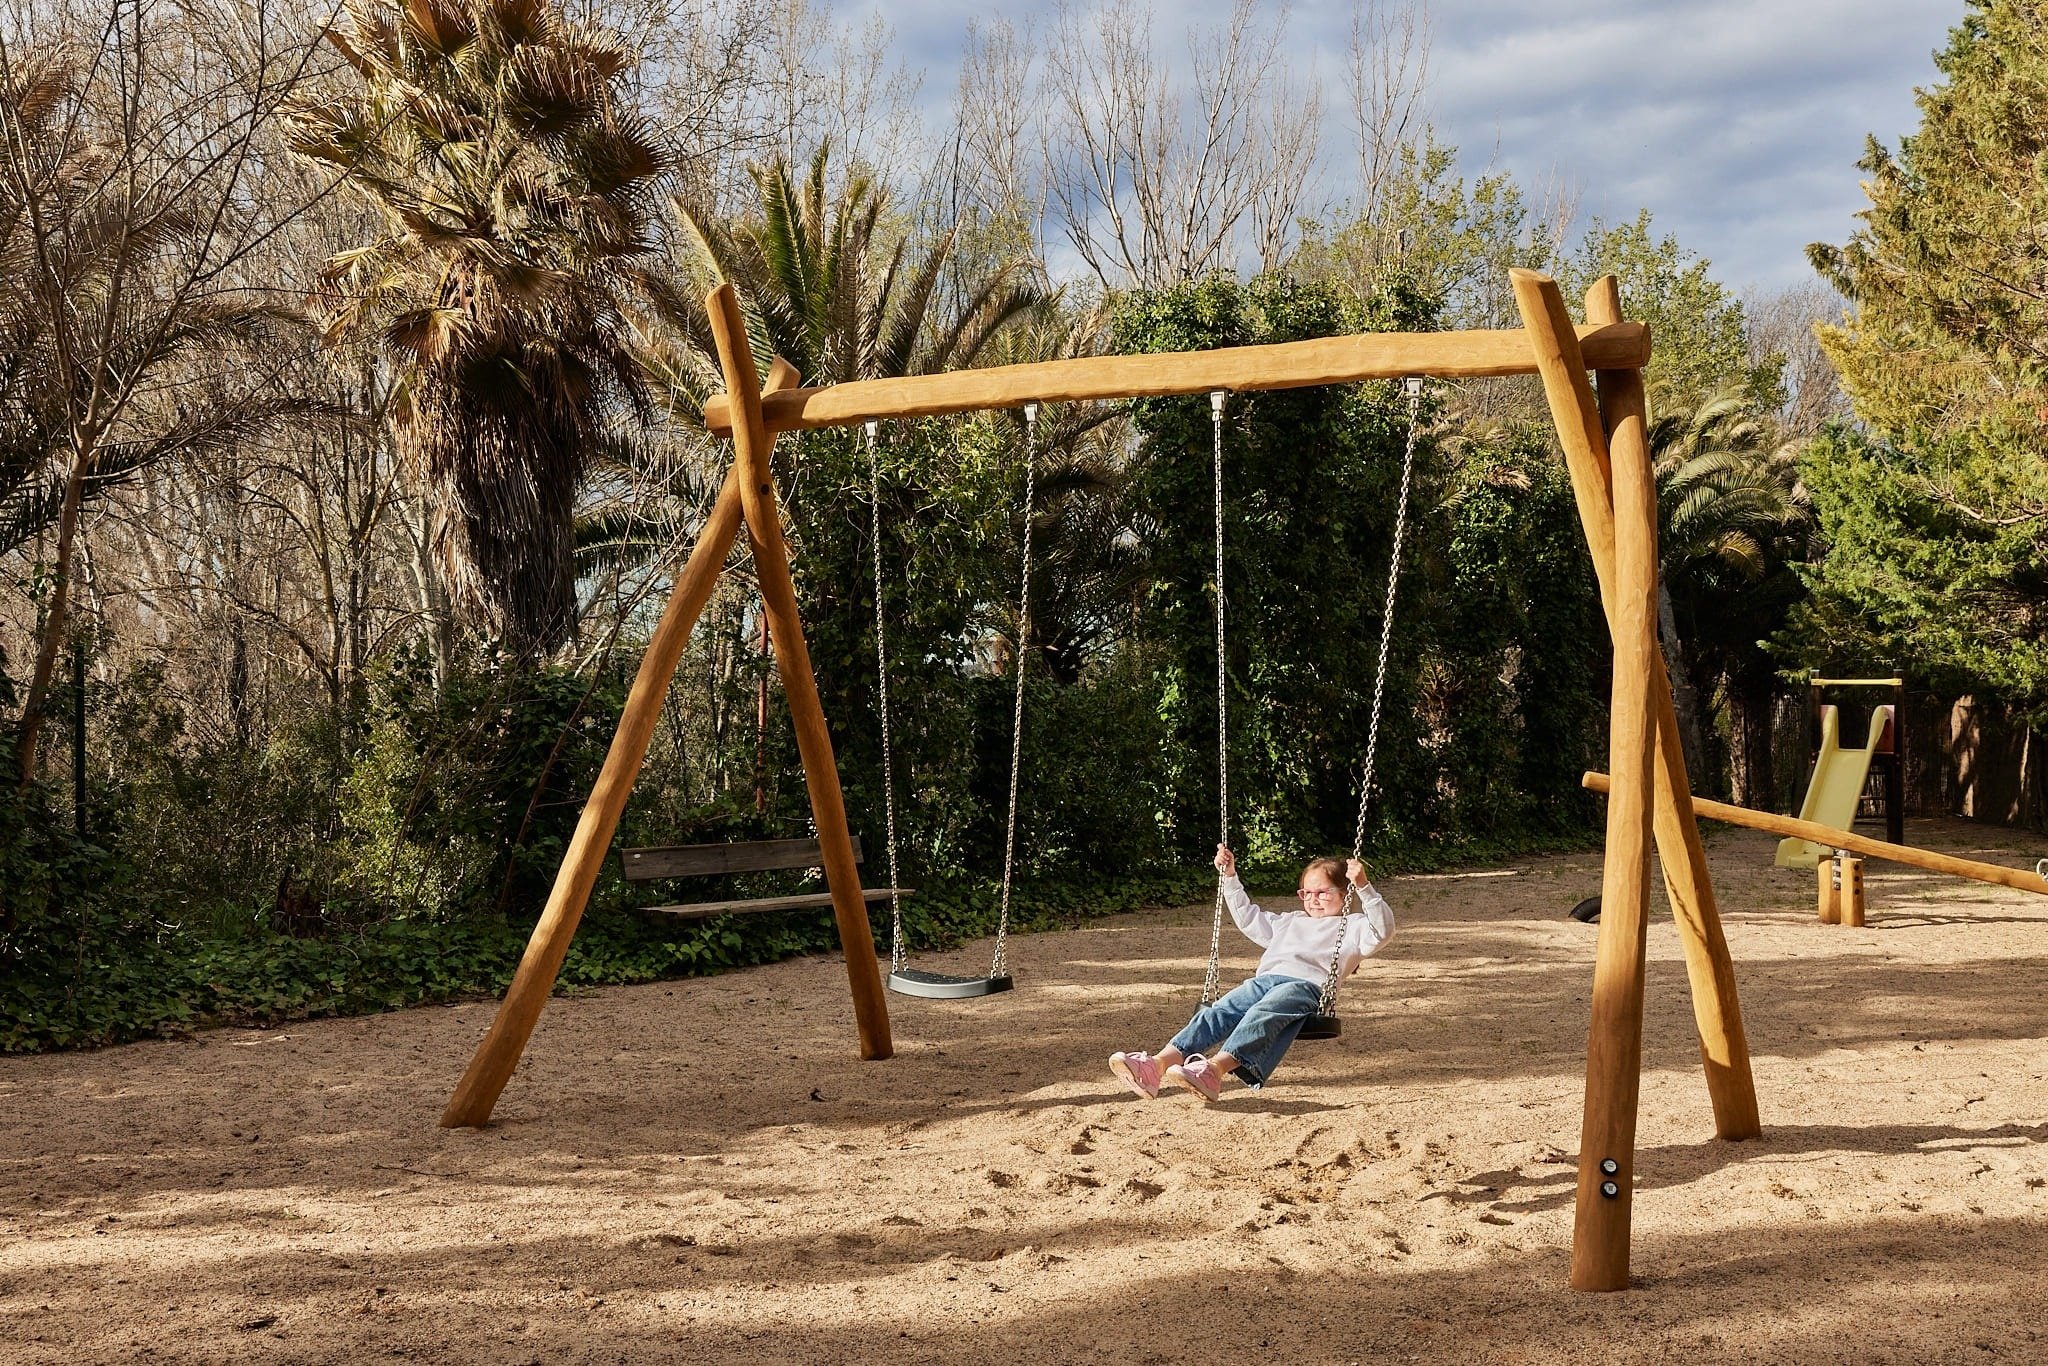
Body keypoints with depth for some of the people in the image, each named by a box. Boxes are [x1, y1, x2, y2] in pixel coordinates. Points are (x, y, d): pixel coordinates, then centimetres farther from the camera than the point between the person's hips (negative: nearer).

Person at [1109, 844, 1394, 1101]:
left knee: (1262, 1015, -36)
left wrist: (1364, 888, -10)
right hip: (1262, 980, 5)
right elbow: (1248, 917, 49)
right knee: (1216, 1014, -22)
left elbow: (1382, 930, 2)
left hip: (1305, 985, -5)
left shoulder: (1352, 927, 21)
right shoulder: (1290, 922, 40)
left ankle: (1215, 1069, -58)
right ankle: (1158, 1064, -42)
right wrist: (1230, 878, 42)